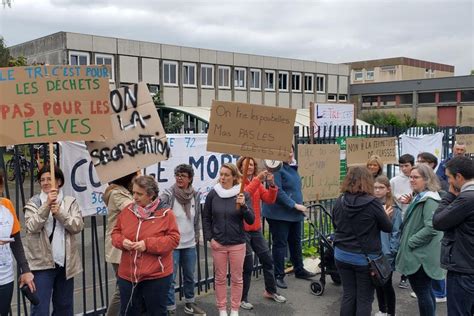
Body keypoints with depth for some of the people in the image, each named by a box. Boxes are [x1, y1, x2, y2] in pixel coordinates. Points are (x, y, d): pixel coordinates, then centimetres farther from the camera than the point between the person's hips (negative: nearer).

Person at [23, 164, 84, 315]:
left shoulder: (70, 202, 5)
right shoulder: (33, 203, 1)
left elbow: (78, 226, -7)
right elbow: (32, 227, -14)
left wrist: (59, 212, -19)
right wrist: (47, 205, -23)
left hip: (65, 263, 3)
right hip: (42, 263, -2)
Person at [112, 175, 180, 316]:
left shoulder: (165, 213, -9)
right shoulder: (127, 210, 3)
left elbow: (173, 239, -11)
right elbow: (116, 232, 12)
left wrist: (148, 244, -21)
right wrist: (122, 241, -11)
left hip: (157, 275, -4)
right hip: (128, 275, 4)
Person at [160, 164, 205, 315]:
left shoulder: (196, 195, 0)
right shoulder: (168, 194, -13)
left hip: (189, 244, 5)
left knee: (190, 276, 19)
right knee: (170, 278, 4)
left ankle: (189, 303, 37)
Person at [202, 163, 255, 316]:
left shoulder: (243, 195, -7)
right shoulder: (213, 194, -4)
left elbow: (251, 220, -11)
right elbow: (206, 217, 6)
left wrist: (243, 205, -27)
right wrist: (209, 238, -1)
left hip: (237, 244, -1)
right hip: (218, 243, 1)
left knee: (236, 278, 10)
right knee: (220, 278, 11)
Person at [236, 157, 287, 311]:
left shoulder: (258, 183, 10)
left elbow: (269, 199, -1)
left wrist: (271, 184, -16)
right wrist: (257, 179, -33)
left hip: (256, 229, 6)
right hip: (242, 230, -6)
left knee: (267, 260, 13)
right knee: (247, 265, -1)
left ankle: (270, 291, 32)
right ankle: (242, 298, 16)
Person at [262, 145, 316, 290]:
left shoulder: (292, 167, 10)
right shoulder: (277, 168, -16)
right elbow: (278, 192, -22)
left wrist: (299, 205, 14)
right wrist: (295, 205, -21)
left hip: (295, 213, 8)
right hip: (280, 214, -8)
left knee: (295, 242, 19)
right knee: (280, 244, 0)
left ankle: (299, 270, 33)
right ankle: (279, 276, 10)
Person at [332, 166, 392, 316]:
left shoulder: (339, 201, -4)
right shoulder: (373, 203, -17)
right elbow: (388, 228, -3)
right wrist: (384, 215, 15)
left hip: (342, 255, 4)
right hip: (365, 258, -4)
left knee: (348, 295, 14)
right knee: (364, 298, 8)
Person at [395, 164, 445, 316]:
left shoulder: (430, 200, -18)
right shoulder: (419, 197, 14)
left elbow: (431, 228, -27)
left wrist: (411, 242, -19)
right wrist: (405, 241, 15)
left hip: (421, 256, -10)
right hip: (418, 254, 10)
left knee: (422, 292, -3)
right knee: (426, 291, 18)